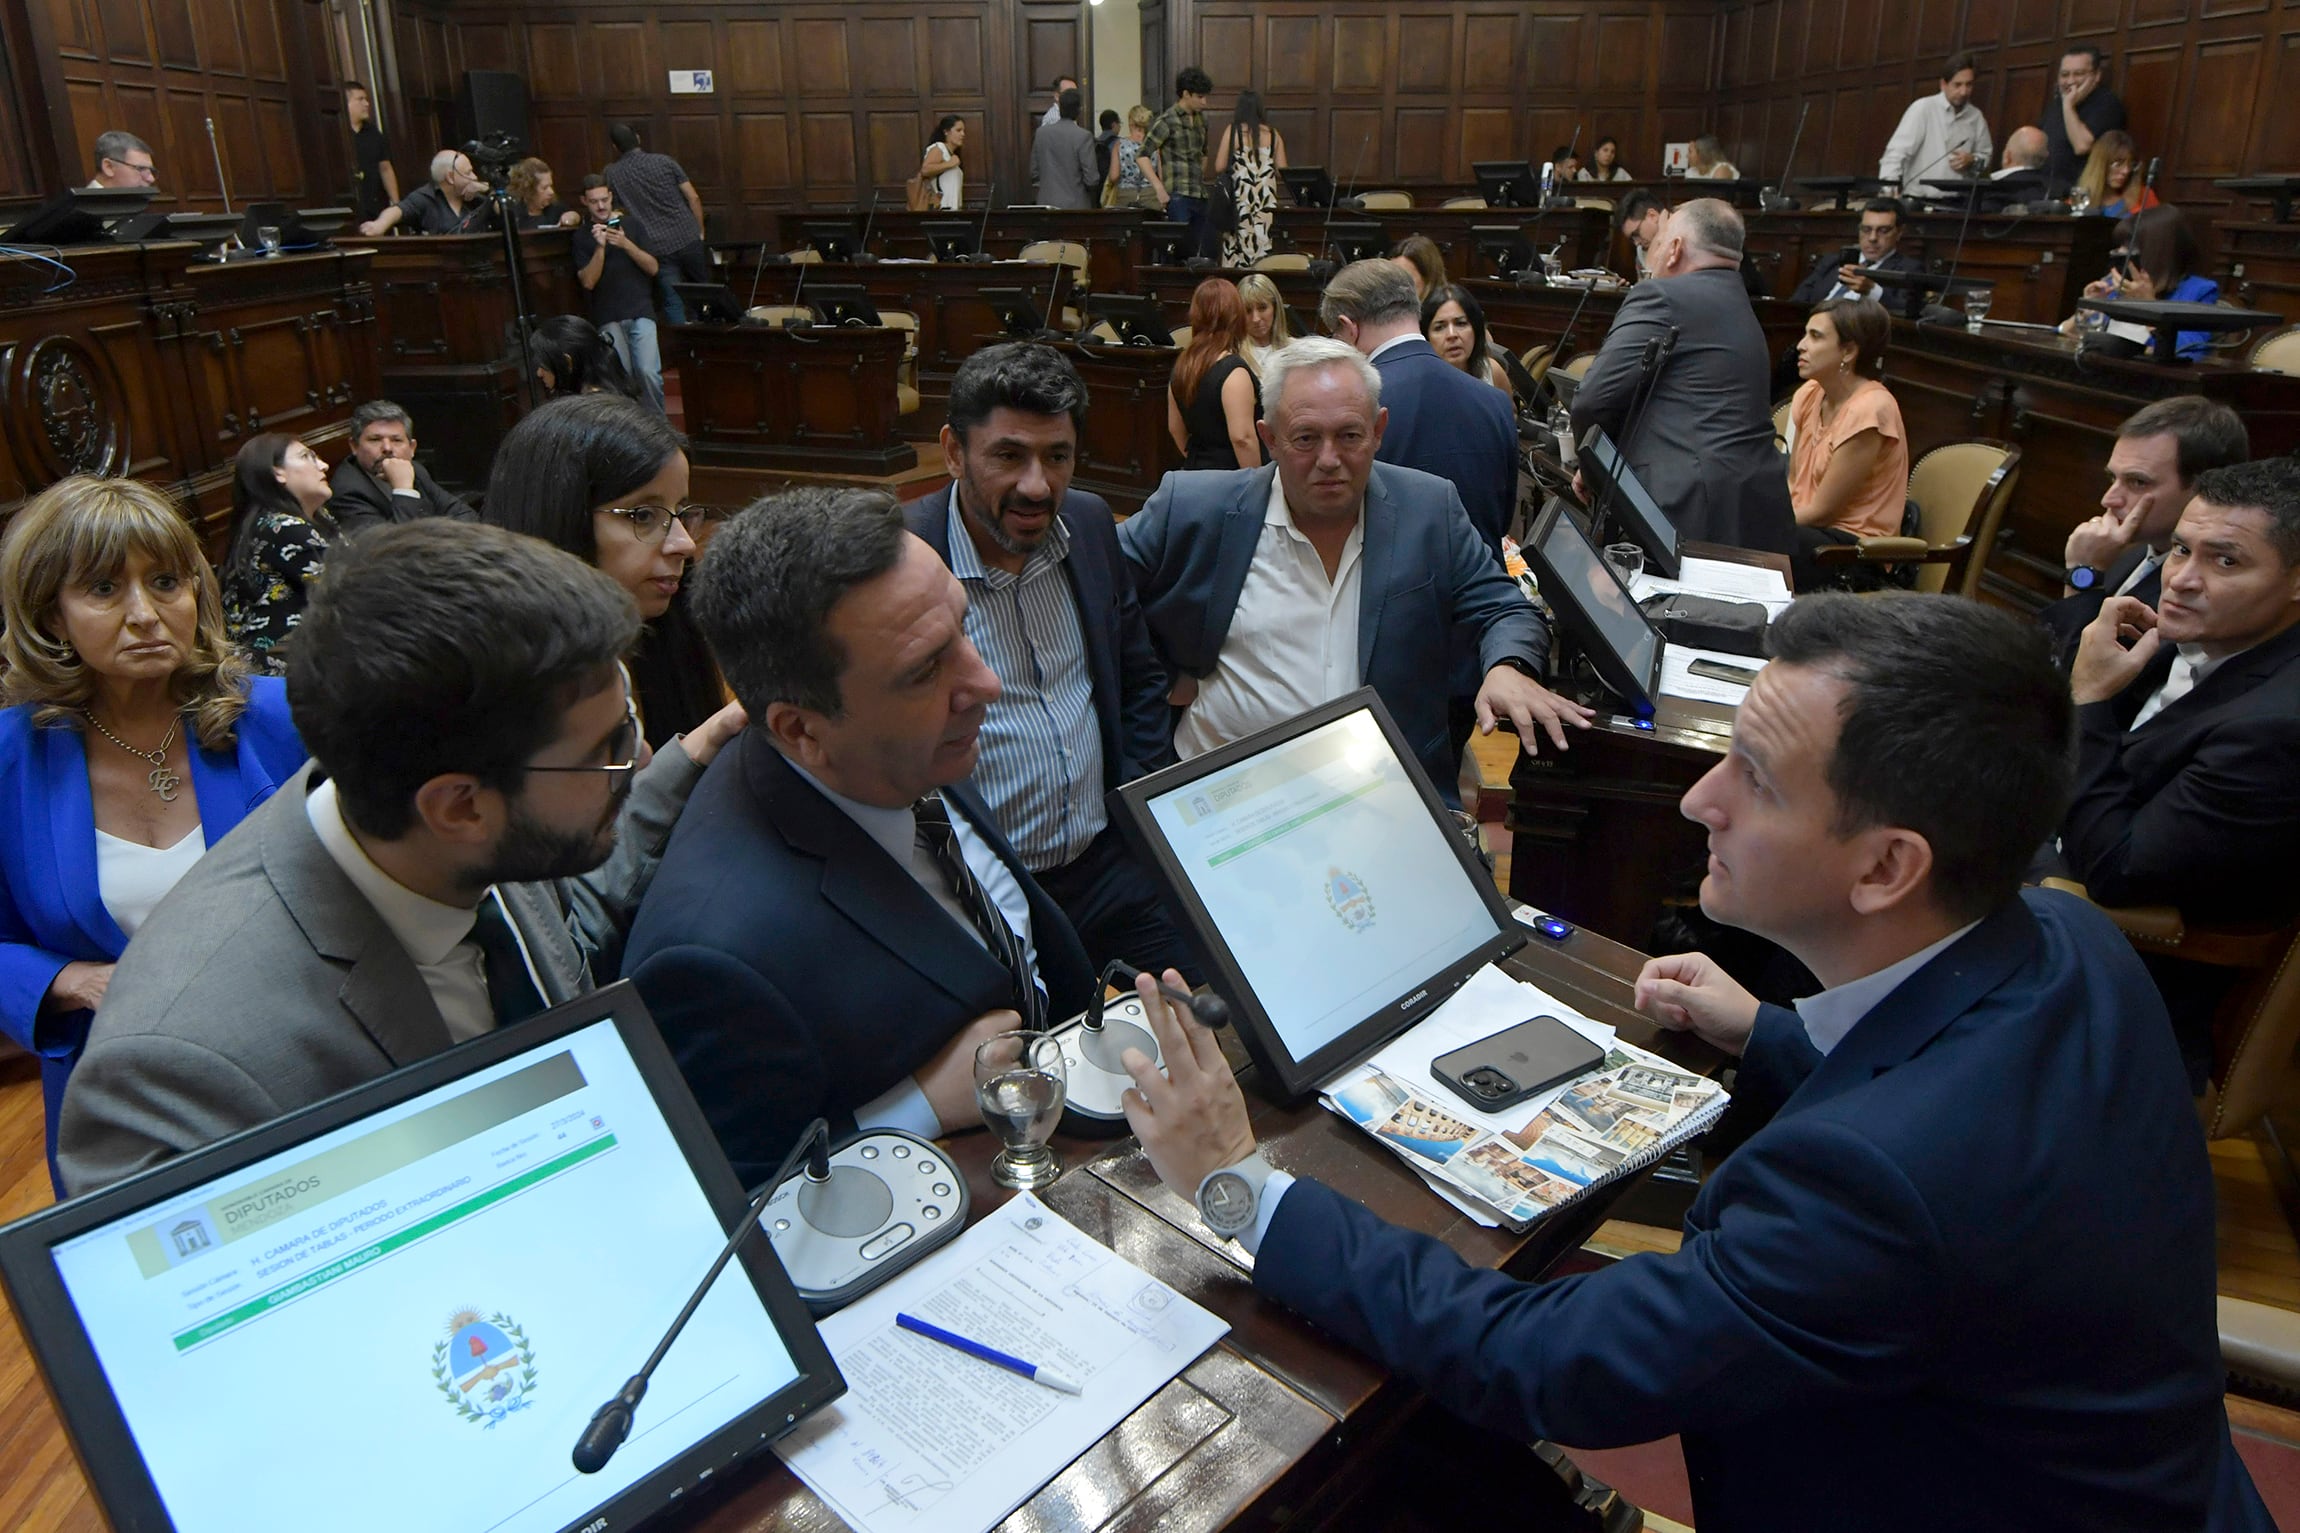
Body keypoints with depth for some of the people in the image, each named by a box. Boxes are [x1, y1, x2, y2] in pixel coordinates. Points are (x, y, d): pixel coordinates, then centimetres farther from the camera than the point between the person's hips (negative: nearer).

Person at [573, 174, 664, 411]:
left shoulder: (631, 225, 12)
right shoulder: (581, 237, 9)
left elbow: (653, 267, 4)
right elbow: (588, 282, -2)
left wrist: (626, 244, -11)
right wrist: (600, 247, -14)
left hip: (640, 311, 0)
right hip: (608, 317, 0)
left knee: (648, 372, -18)